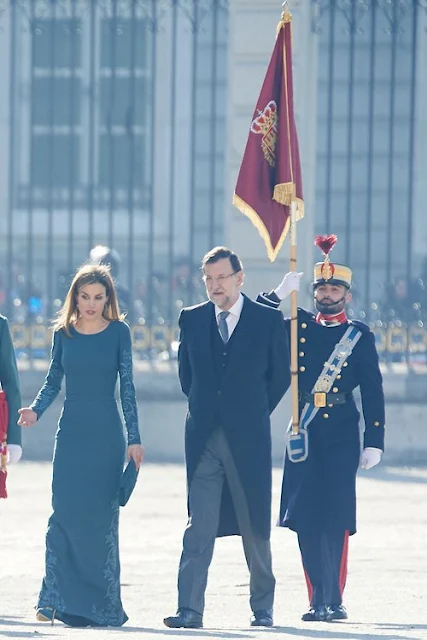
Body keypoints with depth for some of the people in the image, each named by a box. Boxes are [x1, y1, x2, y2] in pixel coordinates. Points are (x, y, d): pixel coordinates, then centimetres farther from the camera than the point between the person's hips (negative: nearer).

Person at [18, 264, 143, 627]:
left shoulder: (118, 332, 0)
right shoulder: (64, 333, 6)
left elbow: (127, 386, 1)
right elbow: (54, 381, 11)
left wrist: (134, 438, -3)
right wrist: (35, 410, -8)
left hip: (106, 435, -2)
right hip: (71, 433, 2)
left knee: (102, 517, -1)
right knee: (65, 514, -7)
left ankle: (101, 605, 5)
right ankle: (56, 600, -8)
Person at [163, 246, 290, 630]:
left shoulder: (268, 320, 0)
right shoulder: (192, 319, 8)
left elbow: (281, 375, 6)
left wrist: (254, 414, 6)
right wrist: (205, 410, 13)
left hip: (248, 438, -2)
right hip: (204, 437, 2)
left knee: (255, 526, 7)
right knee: (199, 526, -5)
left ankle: (263, 607, 18)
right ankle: (190, 610, -11)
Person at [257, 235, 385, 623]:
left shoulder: (360, 336, 5)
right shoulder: (297, 327, 11)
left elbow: (373, 392, 4)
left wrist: (374, 442, -3)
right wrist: (279, 294, -4)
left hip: (341, 434, -2)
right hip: (304, 432, 2)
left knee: (336, 518, -7)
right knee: (306, 518, -2)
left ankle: (333, 598, -3)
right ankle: (319, 598, 4)